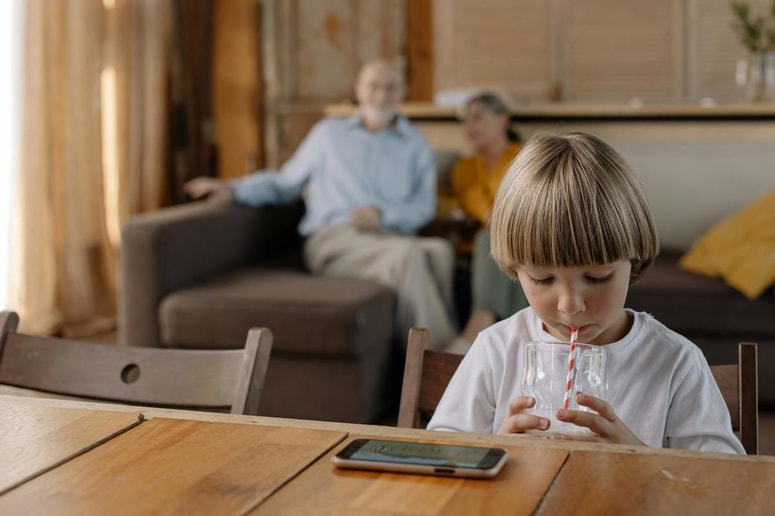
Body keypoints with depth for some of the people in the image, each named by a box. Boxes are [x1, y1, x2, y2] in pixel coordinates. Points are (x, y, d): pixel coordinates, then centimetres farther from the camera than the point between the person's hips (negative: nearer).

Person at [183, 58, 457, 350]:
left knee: (439, 250, -37)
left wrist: (384, 214, -9)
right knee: (409, 253, -38)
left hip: (392, 236, 2)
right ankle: (438, 352, -39)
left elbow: (424, 206, 12)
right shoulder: (329, 132, 23)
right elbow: (287, 181, 24)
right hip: (333, 239, -2)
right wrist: (234, 190, 8)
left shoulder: (414, 142, 23)